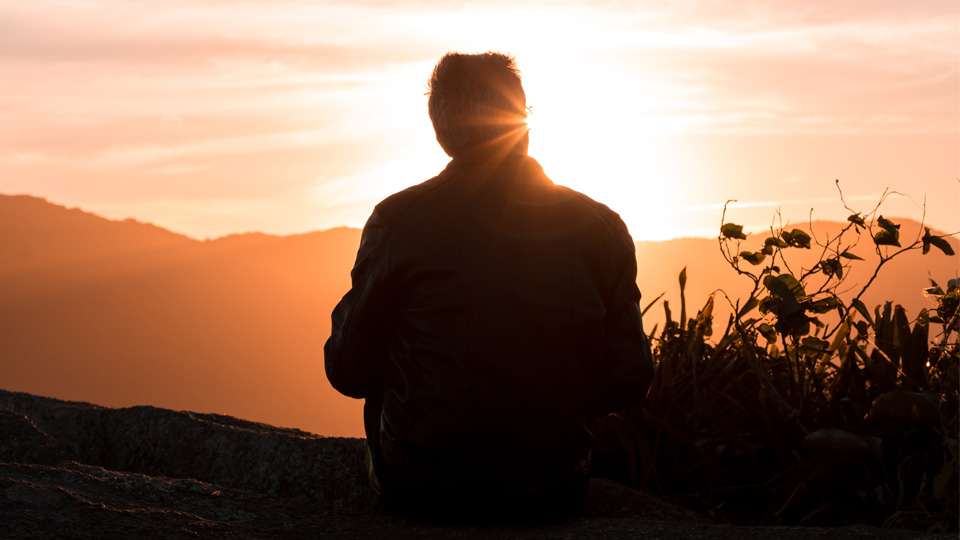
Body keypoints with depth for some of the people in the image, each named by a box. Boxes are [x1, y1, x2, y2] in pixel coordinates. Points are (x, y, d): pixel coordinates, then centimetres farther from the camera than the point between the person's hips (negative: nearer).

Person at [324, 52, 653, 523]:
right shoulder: (600, 227, -5)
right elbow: (628, 381, -1)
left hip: (420, 491, -1)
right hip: (549, 495, 2)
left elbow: (350, 373, -4)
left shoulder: (397, 219, -11)